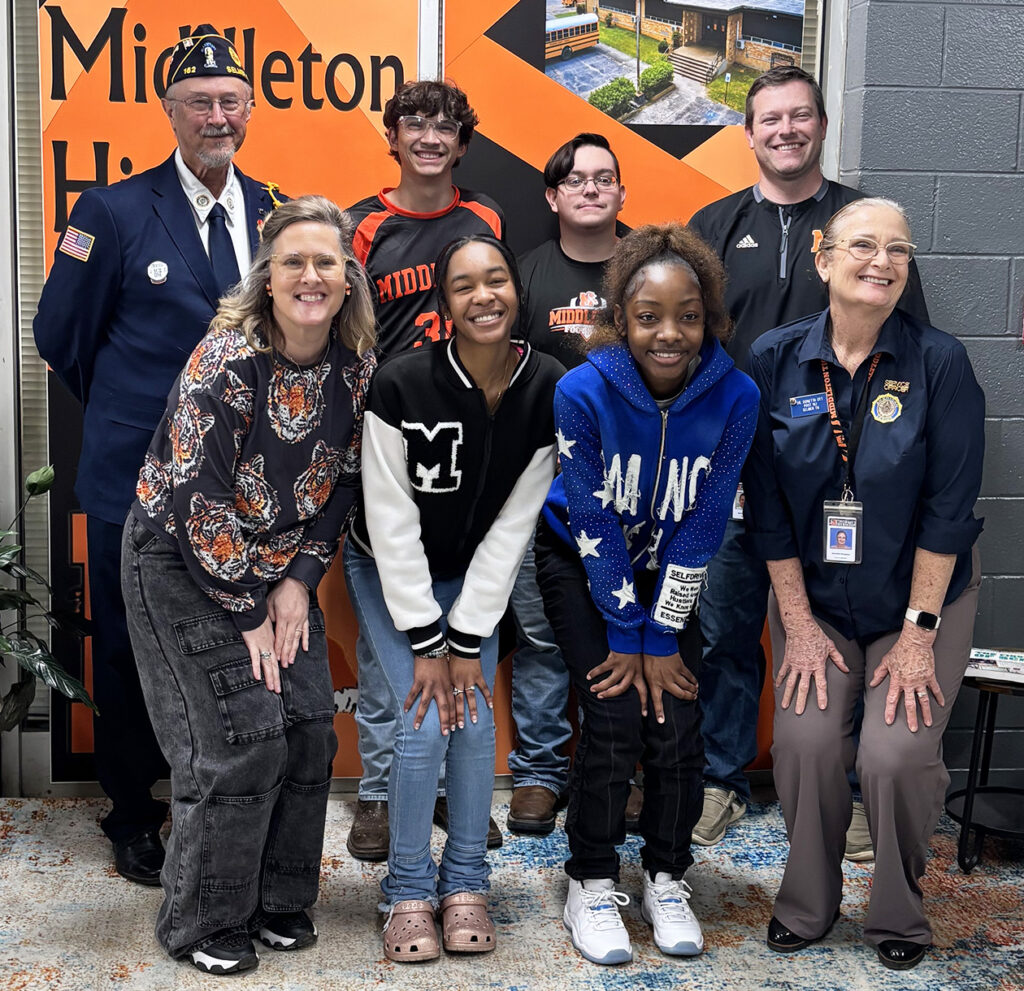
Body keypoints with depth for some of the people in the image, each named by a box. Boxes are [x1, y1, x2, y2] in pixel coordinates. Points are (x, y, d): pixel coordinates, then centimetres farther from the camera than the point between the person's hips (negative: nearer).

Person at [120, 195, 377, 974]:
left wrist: (299, 581, -6)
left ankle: (281, 902, 21)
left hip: (283, 565, 6)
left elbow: (343, 483, 4)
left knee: (311, 726, 1)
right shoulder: (227, 359, -22)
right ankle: (203, 922, 10)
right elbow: (197, 499, -22)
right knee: (243, 733, -9)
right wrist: (247, 611, -16)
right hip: (183, 559, -6)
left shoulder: (357, 368, -4)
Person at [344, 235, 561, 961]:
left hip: (476, 575, 2)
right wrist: (425, 642, -19)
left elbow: (513, 524, -14)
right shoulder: (402, 386, -26)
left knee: (475, 718, -6)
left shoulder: (550, 391, -18)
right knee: (424, 725, -12)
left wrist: (469, 641, -14)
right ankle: (409, 890, 9)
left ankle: (466, 882, 15)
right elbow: (392, 523, -21)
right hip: (389, 573, -2)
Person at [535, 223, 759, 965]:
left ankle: (668, 878, 14)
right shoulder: (583, 391, -27)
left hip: (666, 571, 2)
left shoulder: (735, 397, -22)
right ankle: (592, 883, 6)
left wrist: (661, 637, -14)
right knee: (616, 716, -13)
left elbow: (700, 528, -16)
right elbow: (593, 522, -20)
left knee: (678, 721, -8)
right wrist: (624, 632, -17)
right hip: (580, 562, -2)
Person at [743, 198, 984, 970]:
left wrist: (918, 631, -12)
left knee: (897, 754, -13)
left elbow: (948, 506, -11)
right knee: (806, 740, -12)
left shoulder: (939, 362, -11)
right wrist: (797, 621, -5)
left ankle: (900, 918, 15)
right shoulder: (775, 360, -6)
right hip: (813, 596, 2)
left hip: (920, 597, -1)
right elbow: (766, 502, -3)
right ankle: (807, 906, 15)